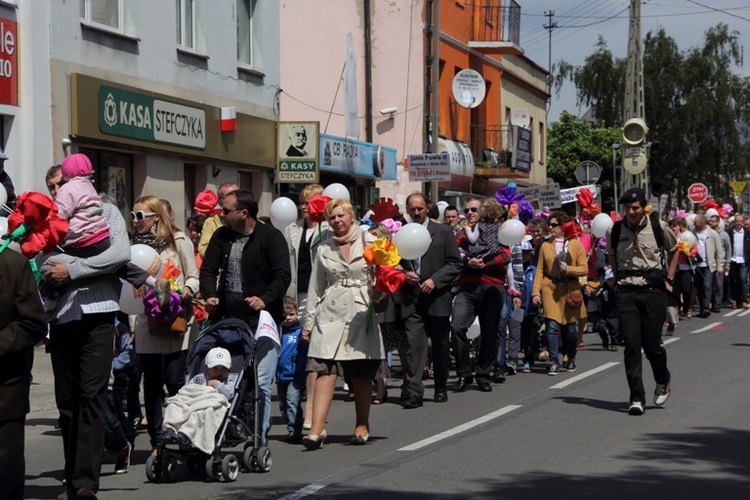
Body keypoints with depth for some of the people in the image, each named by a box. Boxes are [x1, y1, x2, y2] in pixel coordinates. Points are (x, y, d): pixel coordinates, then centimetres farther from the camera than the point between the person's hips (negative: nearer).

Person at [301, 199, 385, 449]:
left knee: (362, 375, 4)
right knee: (325, 369, -12)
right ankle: (317, 428, -19)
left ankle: (362, 425, 20)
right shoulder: (324, 248, 13)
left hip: (361, 315, -1)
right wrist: (309, 322, 15)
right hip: (330, 315, 1)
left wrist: (378, 292, -16)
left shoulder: (369, 242, 4)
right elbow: (316, 288, 17)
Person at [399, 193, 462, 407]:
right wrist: (404, 274, -6)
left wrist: (435, 280, -13)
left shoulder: (443, 231, 3)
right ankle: (414, 392, -14)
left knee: (440, 347, 9)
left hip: (437, 299, -1)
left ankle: (441, 389, 24)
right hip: (411, 300, 1)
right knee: (414, 346, -10)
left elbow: (455, 263, -1)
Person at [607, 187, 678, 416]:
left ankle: (663, 381, 32)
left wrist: (668, 279, 10)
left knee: (652, 344, 0)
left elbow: (673, 250, 16)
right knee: (631, 344, -7)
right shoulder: (614, 231, 2)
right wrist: (618, 279, 11)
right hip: (626, 292, 1)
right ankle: (637, 399, -2)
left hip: (653, 290, -1)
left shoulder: (659, 227, -2)